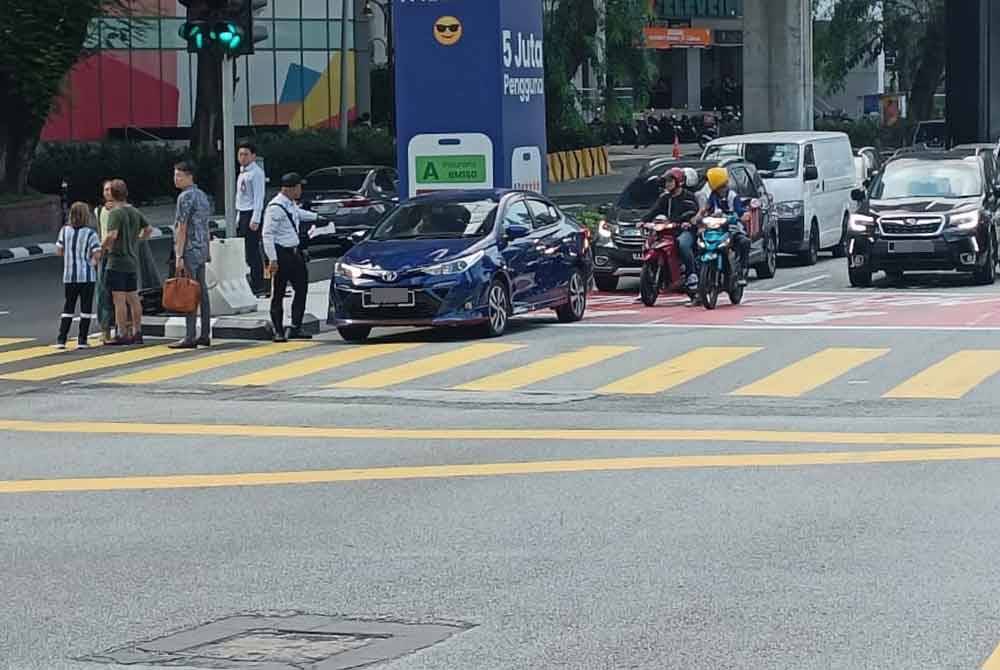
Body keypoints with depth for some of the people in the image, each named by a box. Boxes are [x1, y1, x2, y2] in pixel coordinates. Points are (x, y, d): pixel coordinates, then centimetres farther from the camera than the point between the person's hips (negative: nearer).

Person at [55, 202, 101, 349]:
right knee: (86, 308, 6)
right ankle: (82, 340, 5)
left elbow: (59, 250, 4)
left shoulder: (65, 231, 1)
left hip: (69, 276, 3)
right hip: (87, 276, -3)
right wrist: (93, 261, 7)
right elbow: (97, 254, -14)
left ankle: (61, 339, 4)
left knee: (68, 307, 11)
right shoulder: (90, 233, -9)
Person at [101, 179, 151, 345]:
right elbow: (148, 229, 20)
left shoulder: (116, 213, -13)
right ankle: (137, 333, 16)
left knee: (119, 299, -6)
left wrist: (102, 247, -10)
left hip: (117, 261, -8)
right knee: (133, 298, 12)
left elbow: (112, 235, -25)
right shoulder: (135, 212, 10)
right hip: (133, 261, 8)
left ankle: (121, 335, -7)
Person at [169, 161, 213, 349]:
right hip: (202, 249, 9)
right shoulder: (202, 196, 15)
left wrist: (179, 256, -17)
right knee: (202, 292, 9)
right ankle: (205, 335, 11)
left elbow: (182, 228, -15)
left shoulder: (185, 197, -12)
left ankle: (190, 337, -11)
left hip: (189, 251, -9)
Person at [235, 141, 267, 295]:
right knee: (243, 250, 10)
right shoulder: (242, 173, 17)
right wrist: (238, 218, 18)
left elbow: (259, 197, -16)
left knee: (252, 251, -8)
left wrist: (255, 220, -20)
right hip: (242, 213, 9)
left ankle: (257, 285, -5)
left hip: (252, 214, -9)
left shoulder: (256, 173, -11)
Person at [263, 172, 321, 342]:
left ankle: (296, 328, 17)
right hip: (281, 254, -10)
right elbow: (268, 234, -20)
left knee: (301, 289, 10)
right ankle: (279, 332, 3)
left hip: (294, 253, 10)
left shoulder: (291, 204, 10)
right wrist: (272, 259, -23)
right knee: (278, 294, -3)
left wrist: (316, 217, 50)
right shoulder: (276, 207, -18)